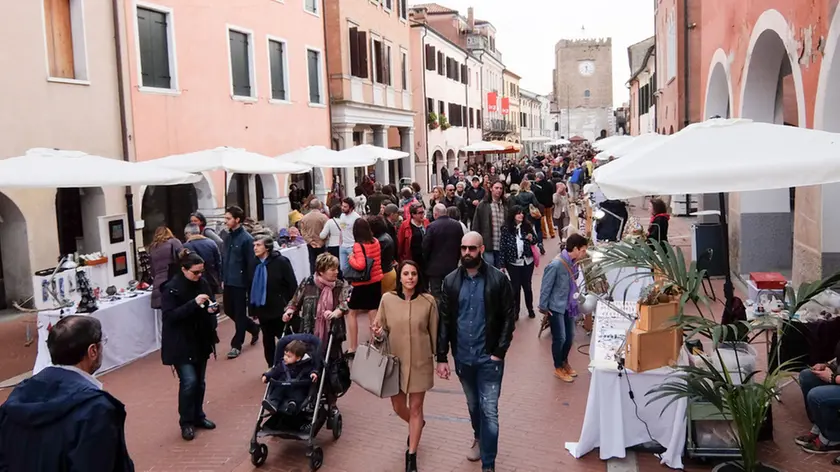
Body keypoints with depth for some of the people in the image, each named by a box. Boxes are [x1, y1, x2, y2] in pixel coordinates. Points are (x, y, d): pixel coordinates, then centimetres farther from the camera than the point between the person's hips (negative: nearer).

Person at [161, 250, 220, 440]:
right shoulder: (171, 288, -15)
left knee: (200, 381, 12)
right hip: (180, 344, -6)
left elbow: (212, 305, 13)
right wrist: (193, 303, -30)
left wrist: (213, 308, -11)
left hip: (201, 341, 6)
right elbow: (169, 316, -23)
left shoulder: (202, 283, 2)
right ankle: (186, 422, 6)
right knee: (189, 381, -11)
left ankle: (198, 416, 28)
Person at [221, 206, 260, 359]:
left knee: (239, 314, 4)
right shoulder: (227, 236, 7)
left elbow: (251, 263, -13)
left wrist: (249, 284, -14)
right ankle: (254, 328, 34)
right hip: (228, 282, 7)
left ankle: (236, 344, 15)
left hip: (240, 282, -7)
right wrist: (223, 279, 11)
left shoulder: (246, 239, -14)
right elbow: (224, 258, 13)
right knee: (229, 311, 15)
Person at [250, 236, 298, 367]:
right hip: (263, 310, 5)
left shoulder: (281, 261, -12)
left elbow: (293, 285, -12)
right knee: (268, 340, 13)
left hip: (279, 309, -5)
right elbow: (251, 286, 7)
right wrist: (252, 309, 7)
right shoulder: (255, 263, 2)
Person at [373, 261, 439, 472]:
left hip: (420, 362, -2)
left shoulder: (428, 301, -11)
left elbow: (434, 332, -1)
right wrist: (378, 334, -21)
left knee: (415, 408, 8)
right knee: (398, 407, 15)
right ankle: (417, 425, 49)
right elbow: (382, 329, 1)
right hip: (395, 361, 2)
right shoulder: (387, 299, -7)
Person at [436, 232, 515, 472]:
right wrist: (441, 357, -3)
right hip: (462, 357, 3)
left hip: (489, 357, -3)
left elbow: (508, 318, -7)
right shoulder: (451, 281, -2)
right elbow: (444, 320, 0)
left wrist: (499, 352, -12)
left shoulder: (498, 279, -10)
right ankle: (479, 438, 49)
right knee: (473, 405, 22)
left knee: (489, 410, -1)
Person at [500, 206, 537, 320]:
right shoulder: (506, 229, -11)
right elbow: (503, 247, -8)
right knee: (516, 287, 7)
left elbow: (535, 240, 8)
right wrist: (502, 264, -8)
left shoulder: (527, 226, -5)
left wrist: (531, 238, -16)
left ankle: (530, 309, 27)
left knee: (527, 286, 11)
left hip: (527, 261, 2)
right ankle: (515, 311, 20)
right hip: (513, 263, -2)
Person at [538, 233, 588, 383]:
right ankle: (558, 368, 22)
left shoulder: (573, 262, -4)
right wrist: (543, 307, -9)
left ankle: (564, 362, 38)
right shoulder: (555, 265, -26)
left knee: (570, 336, 16)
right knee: (559, 338, 3)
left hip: (569, 306, 7)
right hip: (556, 307, -7)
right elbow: (546, 287, -17)